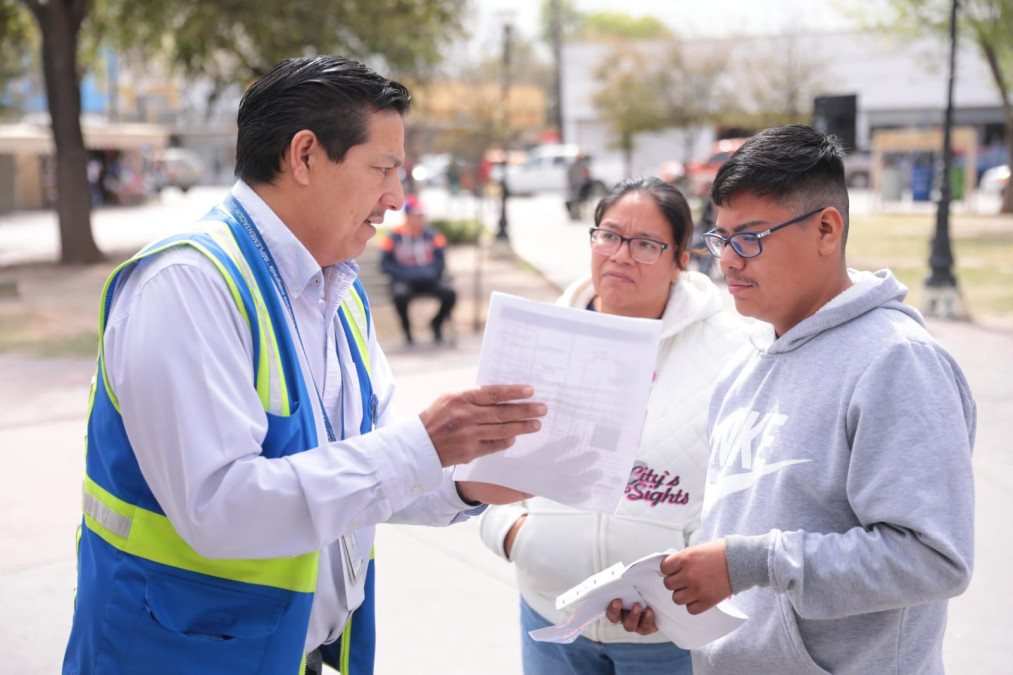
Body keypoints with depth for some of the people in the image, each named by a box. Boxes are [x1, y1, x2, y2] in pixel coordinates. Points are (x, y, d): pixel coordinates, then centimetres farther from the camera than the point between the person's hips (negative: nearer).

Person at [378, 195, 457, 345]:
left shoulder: (432, 235, 7)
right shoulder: (395, 237, 0)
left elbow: (440, 260, 8)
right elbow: (385, 264, -2)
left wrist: (432, 272, -12)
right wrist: (404, 274, -15)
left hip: (429, 280, 2)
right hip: (405, 280, -2)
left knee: (450, 293, -25)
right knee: (400, 295, -36)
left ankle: (436, 323, 7)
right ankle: (406, 327, -3)